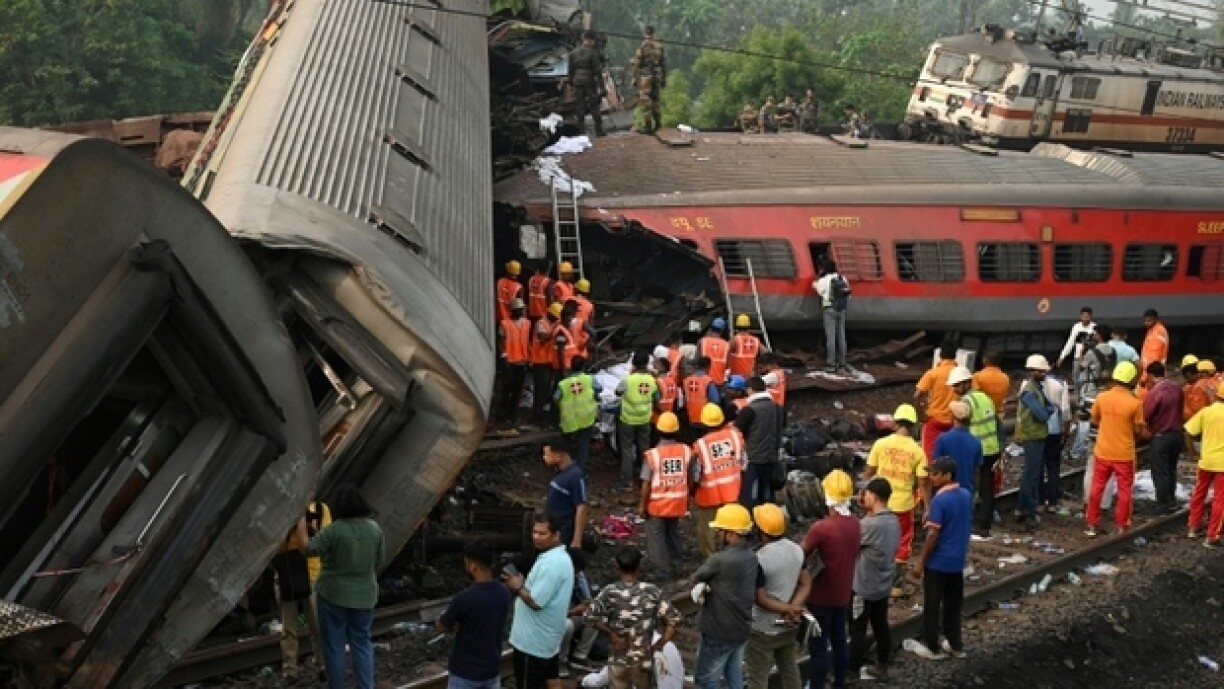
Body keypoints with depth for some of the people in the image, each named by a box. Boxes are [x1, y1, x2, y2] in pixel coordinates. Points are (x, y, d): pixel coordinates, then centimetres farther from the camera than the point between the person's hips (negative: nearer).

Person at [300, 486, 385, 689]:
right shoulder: (375, 528, -2)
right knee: (362, 642, 13)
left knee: (334, 645, 8)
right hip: (364, 595, 4)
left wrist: (301, 521, 0)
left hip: (334, 595, -4)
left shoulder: (334, 530, -17)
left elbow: (308, 547, -11)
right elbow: (380, 560, 6)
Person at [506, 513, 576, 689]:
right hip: (549, 635, 10)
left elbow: (536, 602, -26)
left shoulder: (551, 563, -25)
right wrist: (523, 584, 5)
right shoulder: (560, 557, 8)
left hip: (533, 640, -10)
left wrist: (518, 587, -12)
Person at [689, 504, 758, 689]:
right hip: (742, 629, 8)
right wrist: (705, 586, -7)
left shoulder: (720, 560, -26)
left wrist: (701, 584, 8)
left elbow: (693, 580, -12)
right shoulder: (752, 557, -1)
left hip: (719, 633, -8)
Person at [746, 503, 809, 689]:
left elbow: (759, 598, -21)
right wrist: (793, 607, -12)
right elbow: (806, 584, -1)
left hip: (763, 630, -6)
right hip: (788, 626, 6)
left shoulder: (759, 559, -25)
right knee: (789, 670, 22)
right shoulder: (797, 550, -5)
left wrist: (787, 609, -11)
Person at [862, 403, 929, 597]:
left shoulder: (881, 443, -9)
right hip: (903, 503, -1)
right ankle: (895, 585, 18)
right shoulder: (917, 451, -10)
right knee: (902, 545, 15)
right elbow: (923, 483, -9)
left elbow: (869, 472, -3)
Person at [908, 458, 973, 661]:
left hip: (938, 561, -7)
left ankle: (932, 646, 14)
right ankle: (955, 644, 24)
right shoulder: (966, 495, 1)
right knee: (954, 603, 17)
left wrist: (921, 560, -11)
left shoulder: (939, 500, -22)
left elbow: (933, 535, -20)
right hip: (958, 559, 7)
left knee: (932, 605, 6)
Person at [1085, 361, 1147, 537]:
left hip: (1102, 452, 3)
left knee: (1097, 488, 12)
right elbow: (1139, 430, -8)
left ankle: (1092, 525, 17)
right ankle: (1122, 527, 14)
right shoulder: (1135, 403, -15)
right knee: (1124, 491, 10)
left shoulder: (1101, 397, -7)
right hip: (1124, 454, -3)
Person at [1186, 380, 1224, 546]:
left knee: (1199, 493, 21)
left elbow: (1188, 432, -5)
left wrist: (1192, 452, 5)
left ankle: (1194, 527, 32)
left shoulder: (1206, 411, -3)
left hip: (1206, 460, 2)